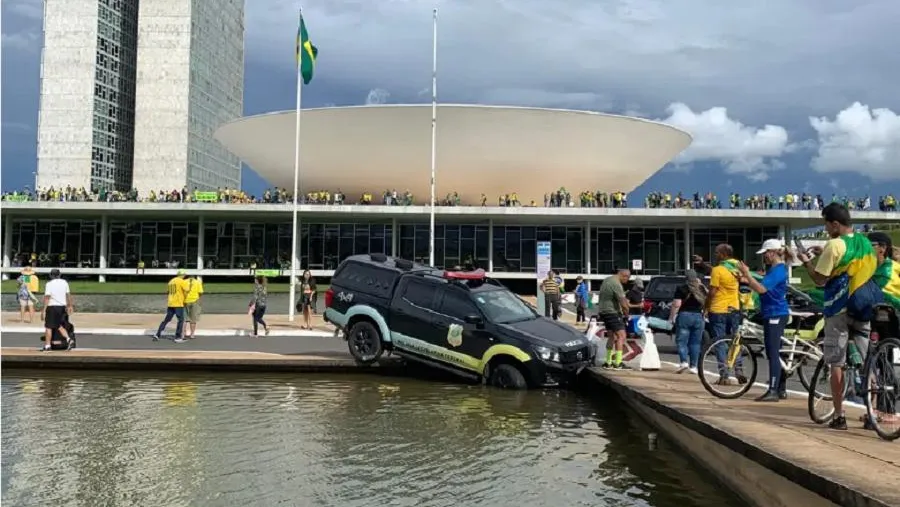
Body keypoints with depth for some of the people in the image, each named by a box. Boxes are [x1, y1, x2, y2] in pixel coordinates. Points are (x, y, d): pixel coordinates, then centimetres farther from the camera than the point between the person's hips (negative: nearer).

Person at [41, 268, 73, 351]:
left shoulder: (49, 284, -9)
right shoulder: (64, 282, 6)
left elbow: (47, 297, -14)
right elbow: (68, 295, 9)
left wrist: (43, 310, -14)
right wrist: (70, 306, 16)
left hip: (52, 307, -6)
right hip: (62, 307, 6)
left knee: (48, 327, 2)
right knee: (59, 326, 17)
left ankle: (47, 345, 4)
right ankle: (68, 338, -1)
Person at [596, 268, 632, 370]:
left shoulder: (607, 279, 11)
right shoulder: (616, 284, -20)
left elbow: (600, 295, 23)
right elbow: (623, 304, -21)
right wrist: (626, 315, -6)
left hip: (603, 311, 10)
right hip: (612, 313, -10)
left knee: (611, 336, 16)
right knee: (621, 336, -10)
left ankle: (608, 362, 18)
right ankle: (618, 363, -13)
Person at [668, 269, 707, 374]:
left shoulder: (682, 288, -6)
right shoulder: (702, 288, 7)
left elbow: (676, 304, -11)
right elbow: (706, 303, 13)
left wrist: (671, 317, -5)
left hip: (684, 316, -4)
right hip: (698, 316, 4)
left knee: (681, 341, 1)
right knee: (695, 342, 8)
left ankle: (684, 361, -17)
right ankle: (693, 366, 7)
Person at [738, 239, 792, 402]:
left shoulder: (778, 270, -15)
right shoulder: (773, 269, 17)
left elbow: (761, 289, -25)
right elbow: (761, 287, 17)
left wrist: (747, 274, -20)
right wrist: (746, 280, 4)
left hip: (776, 315, -11)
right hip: (771, 315, 11)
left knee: (773, 353, -10)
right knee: (774, 353, 14)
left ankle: (773, 391, -9)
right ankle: (781, 389, 20)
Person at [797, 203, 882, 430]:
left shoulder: (835, 245, -14)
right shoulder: (866, 243, 9)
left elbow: (820, 280, -13)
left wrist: (806, 261, 1)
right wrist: (825, 254, 19)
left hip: (839, 309, -6)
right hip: (864, 308, 6)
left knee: (836, 364, 1)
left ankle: (839, 416, 3)